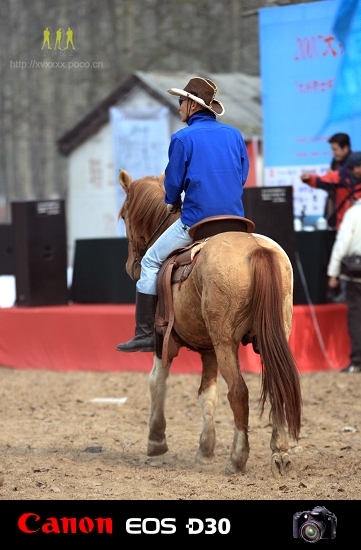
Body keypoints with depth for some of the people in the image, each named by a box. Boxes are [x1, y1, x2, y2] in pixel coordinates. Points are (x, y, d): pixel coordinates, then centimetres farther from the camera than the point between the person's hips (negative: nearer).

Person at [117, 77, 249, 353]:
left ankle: (146, 333, 3)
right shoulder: (234, 134, 8)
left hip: (196, 221, -5)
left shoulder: (183, 138, -7)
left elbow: (173, 182, -3)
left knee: (151, 262, 10)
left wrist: (172, 202, 18)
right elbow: (243, 177, 13)